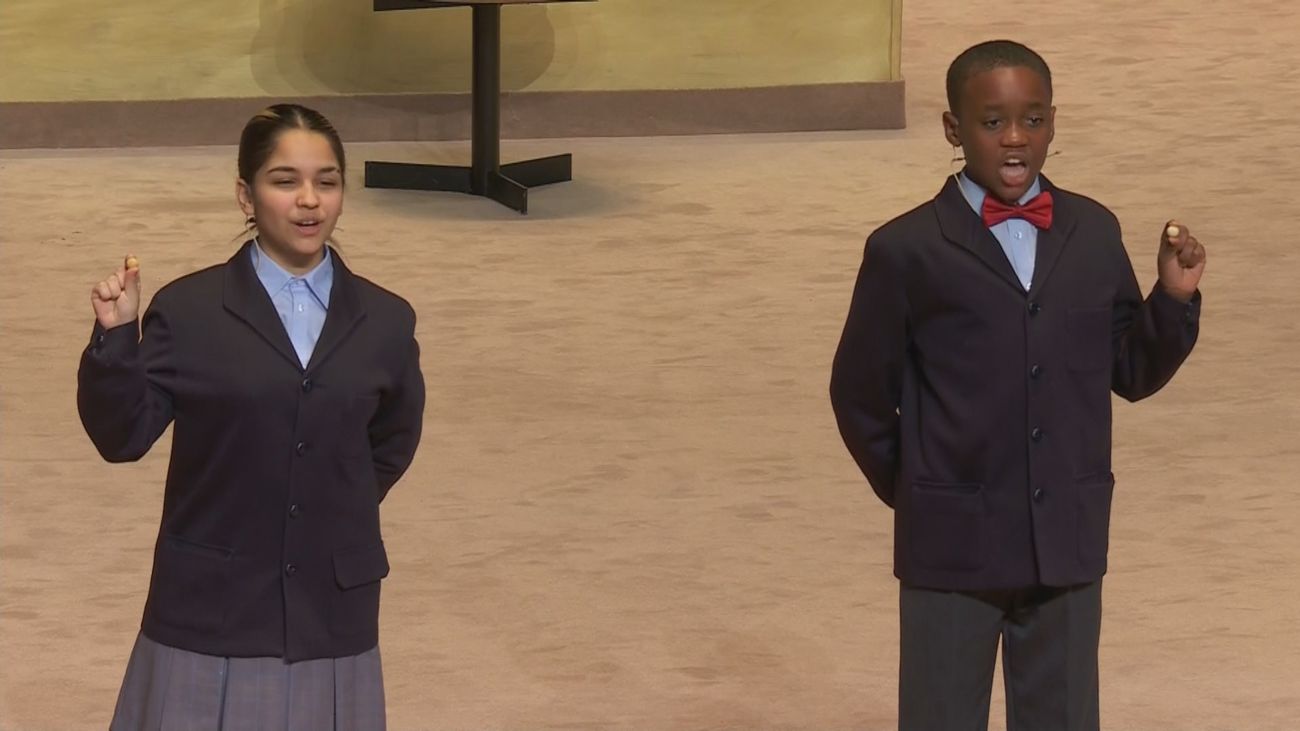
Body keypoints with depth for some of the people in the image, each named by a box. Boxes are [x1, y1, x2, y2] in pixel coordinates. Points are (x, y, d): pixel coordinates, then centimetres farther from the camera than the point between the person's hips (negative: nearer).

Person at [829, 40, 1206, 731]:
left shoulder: (1094, 234, 3)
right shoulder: (906, 252, -7)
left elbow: (1133, 374, 8)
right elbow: (861, 395, 2)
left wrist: (1175, 298, -7)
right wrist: (913, 494, 7)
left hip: (1068, 545, 3)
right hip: (952, 548, -3)